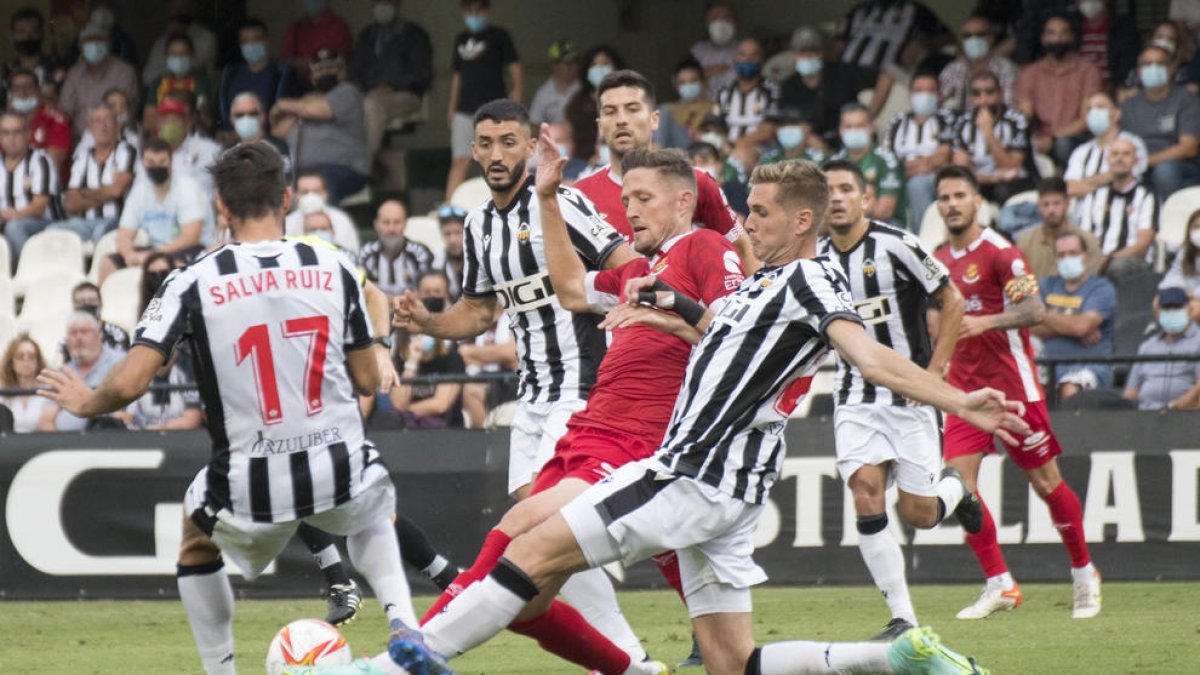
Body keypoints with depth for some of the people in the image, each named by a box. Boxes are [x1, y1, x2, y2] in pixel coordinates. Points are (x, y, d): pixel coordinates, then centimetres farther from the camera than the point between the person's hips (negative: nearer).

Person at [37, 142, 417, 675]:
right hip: (340, 473, 2)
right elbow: (367, 381, 6)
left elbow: (130, 382, -13)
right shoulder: (333, 268, -1)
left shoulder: (193, 283, -8)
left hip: (251, 491, -2)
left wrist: (85, 403, 9)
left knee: (196, 547, 33)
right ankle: (405, 627, 14)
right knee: (374, 518, 38)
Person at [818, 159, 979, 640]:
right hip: (855, 399, 3)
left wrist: (935, 370, -12)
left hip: (911, 396, -3)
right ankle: (903, 619, -9)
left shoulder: (895, 245, -13)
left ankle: (953, 488, 36)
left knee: (917, 514, -3)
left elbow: (952, 301, -6)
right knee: (866, 497, -15)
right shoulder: (815, 260, 2)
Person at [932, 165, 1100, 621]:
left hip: (1012, 384, -6)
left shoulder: (999, 253, -9)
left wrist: (986, 323, -33)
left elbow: (1035, 310, -20)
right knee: (957, 482, -10)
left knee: (1045, 482, 2)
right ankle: (999, 586, -5)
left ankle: (1083, 573, 21)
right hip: (964, 387, 6)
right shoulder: (939, 261, 11)